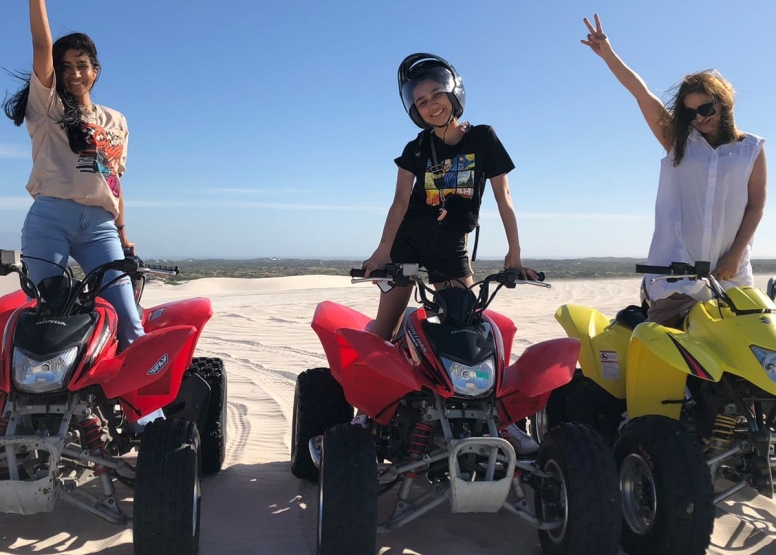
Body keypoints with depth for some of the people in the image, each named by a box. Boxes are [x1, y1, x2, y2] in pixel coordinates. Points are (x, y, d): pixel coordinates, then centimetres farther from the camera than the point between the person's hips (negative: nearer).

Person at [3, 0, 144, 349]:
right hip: (50, 218, -2)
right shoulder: (47, 105, 13)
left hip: (101, 225, 2)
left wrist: (122, 233, 14)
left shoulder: (116, 123, 21)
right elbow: (42, 44, 1)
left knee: (128, 321, -8)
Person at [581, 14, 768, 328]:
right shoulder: (678, 141, 11)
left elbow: (756, 205, 3)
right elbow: (641, 92, 2)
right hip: (676, 268, 0)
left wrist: (734, 256, -7)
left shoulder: (752, 148, 9)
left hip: (729, 273, 0)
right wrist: (608, 54, -5)